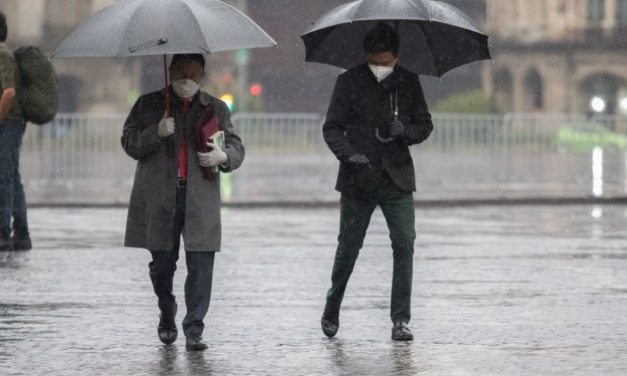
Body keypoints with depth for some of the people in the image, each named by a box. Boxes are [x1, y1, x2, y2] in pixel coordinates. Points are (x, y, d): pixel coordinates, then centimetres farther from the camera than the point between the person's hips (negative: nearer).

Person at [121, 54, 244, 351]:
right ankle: (167, 315, 32)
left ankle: (194, 330, -7)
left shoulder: (216, 109, 13)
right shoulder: (149, 105, 9)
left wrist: (223, 156, -10)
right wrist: (156, 133, -14)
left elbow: (236, 148, 14)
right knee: (162, 263, 7)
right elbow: (129, 143, 4)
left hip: (200, 200, 0)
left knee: (201, 265, -9)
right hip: (159, 199, 0)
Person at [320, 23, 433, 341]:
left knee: (404, 243, -10)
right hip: (358, 180, -1)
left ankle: (400, 320, -6)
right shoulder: (349, 82, -2)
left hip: (397, 178, 1)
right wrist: (349, 154, -19)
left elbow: (425, 125, 10)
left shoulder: (408, 82, 4)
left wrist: (405, 131, -13)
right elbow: (331, 128, -1)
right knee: (348, 247, 6)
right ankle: (331, 311, 26)